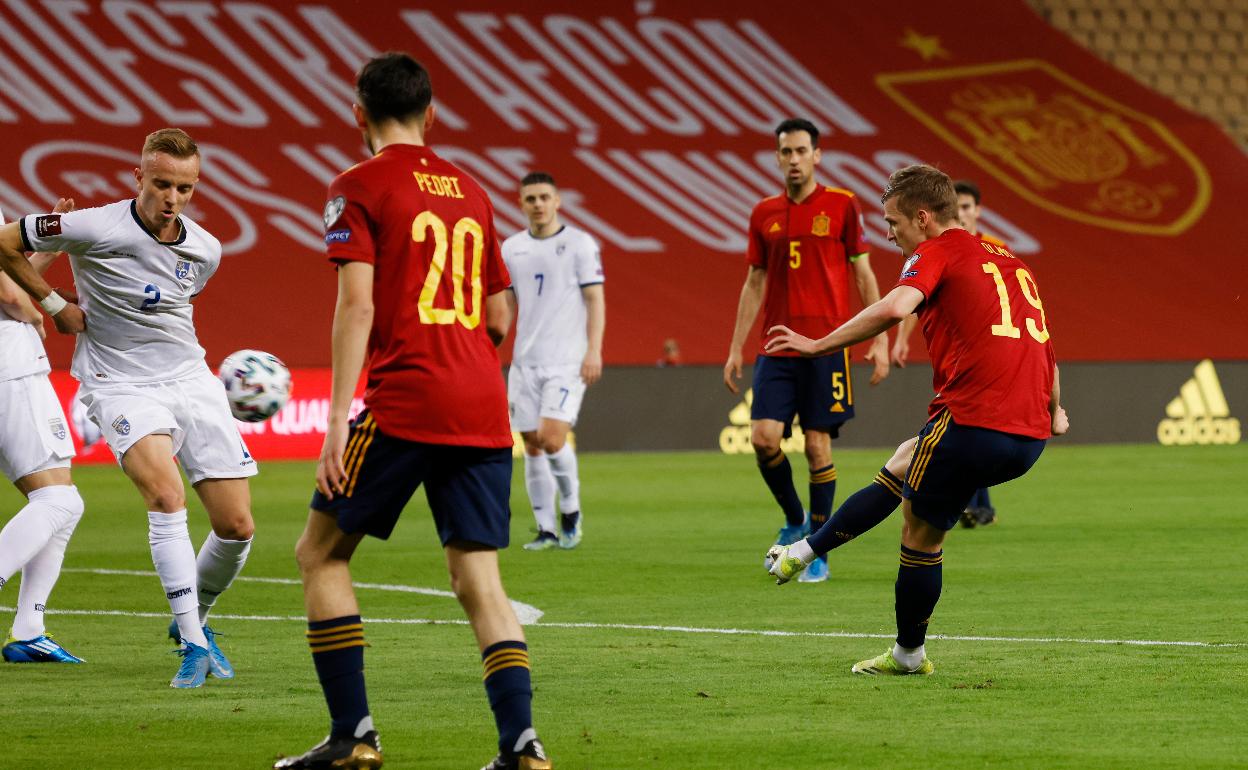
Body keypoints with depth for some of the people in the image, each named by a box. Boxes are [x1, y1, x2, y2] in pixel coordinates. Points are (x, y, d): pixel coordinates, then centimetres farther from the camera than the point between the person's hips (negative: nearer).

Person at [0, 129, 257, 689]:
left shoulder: (205, 250, 1)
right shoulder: (95, 229, -16)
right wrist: (55, 305, 1)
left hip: (191, 380, 5)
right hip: (120, 385, -5)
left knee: (237, 526, -2)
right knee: (165, 492, -30)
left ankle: (194, 618, 27)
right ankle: (192, 643, -26)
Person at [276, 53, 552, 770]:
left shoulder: (359, 187, -1)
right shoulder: (470, 191, 16)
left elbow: (357, 305, -11)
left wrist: (338, 416, -13)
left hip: (404, 400, -5)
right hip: (484, 408, 5)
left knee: (321, 552, 8)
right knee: (479, 578, 5)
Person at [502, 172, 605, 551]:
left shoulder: (580, 244, -2)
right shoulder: (511, 248, 10)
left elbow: (595, 299, -4)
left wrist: (594, 350, -12)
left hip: (567, 360, -4)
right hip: (525, 361, 5)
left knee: (552, 438, -16)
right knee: (533, 446, 3)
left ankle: (571, 509, 6)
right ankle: (546, 529, 10)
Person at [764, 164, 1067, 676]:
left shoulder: (937, 253, -1)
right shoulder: (1010, 262, 22)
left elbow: (894, 308, -21)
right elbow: (1043, 345, 27)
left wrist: (819, 345, -14)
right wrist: (1053, 412, 39)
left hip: (973, 421, -8)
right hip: (1029, 437, 8)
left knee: (921, 535, 10)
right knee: (902, 466, 26)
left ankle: (908, 654, 20)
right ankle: (806, 552, 33)